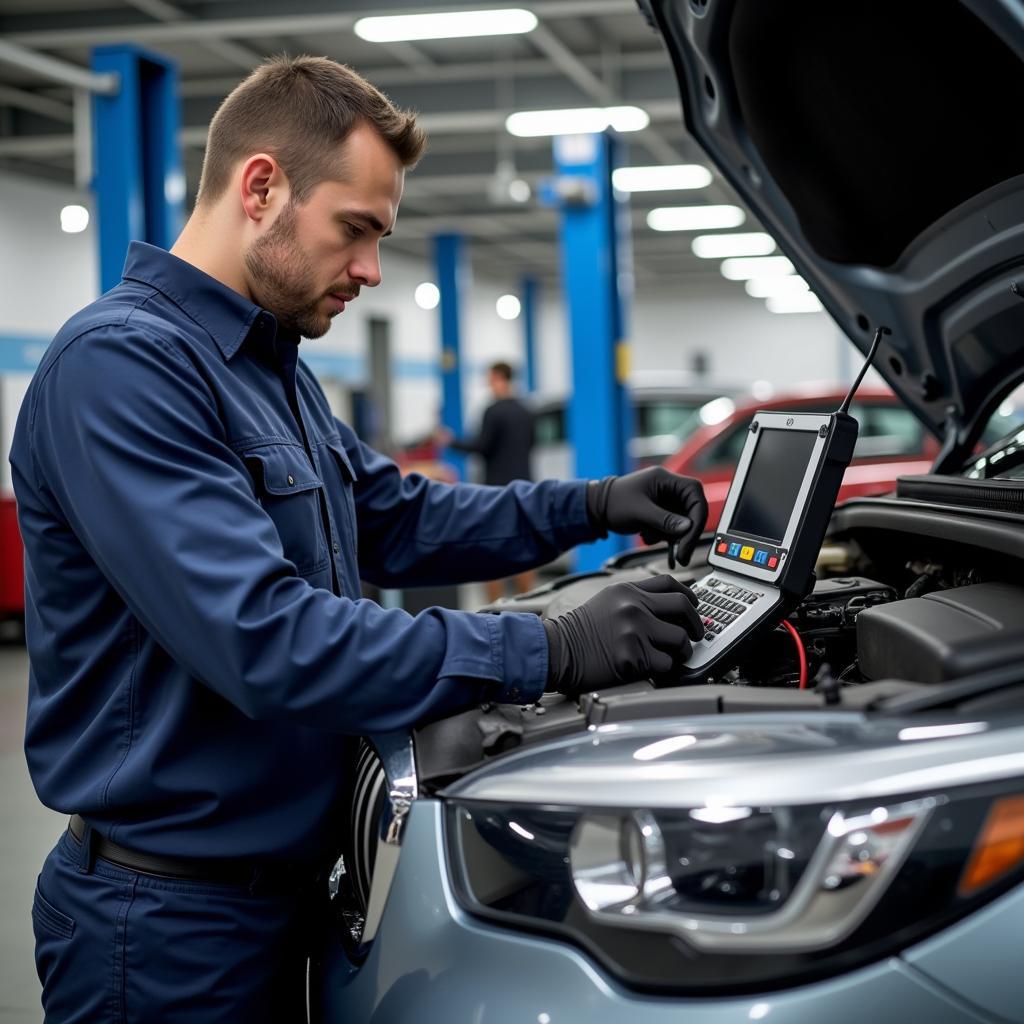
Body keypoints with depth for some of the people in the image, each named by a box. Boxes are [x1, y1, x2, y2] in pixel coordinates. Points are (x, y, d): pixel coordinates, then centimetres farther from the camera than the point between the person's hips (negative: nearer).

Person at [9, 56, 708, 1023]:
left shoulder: (274, 368, 12)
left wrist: (592, 505, 10)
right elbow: (266, 641, -30)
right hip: (170, 913, -9)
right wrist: (552, 651, -28)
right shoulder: (120, 364, -21)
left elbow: (394, 520, 22)